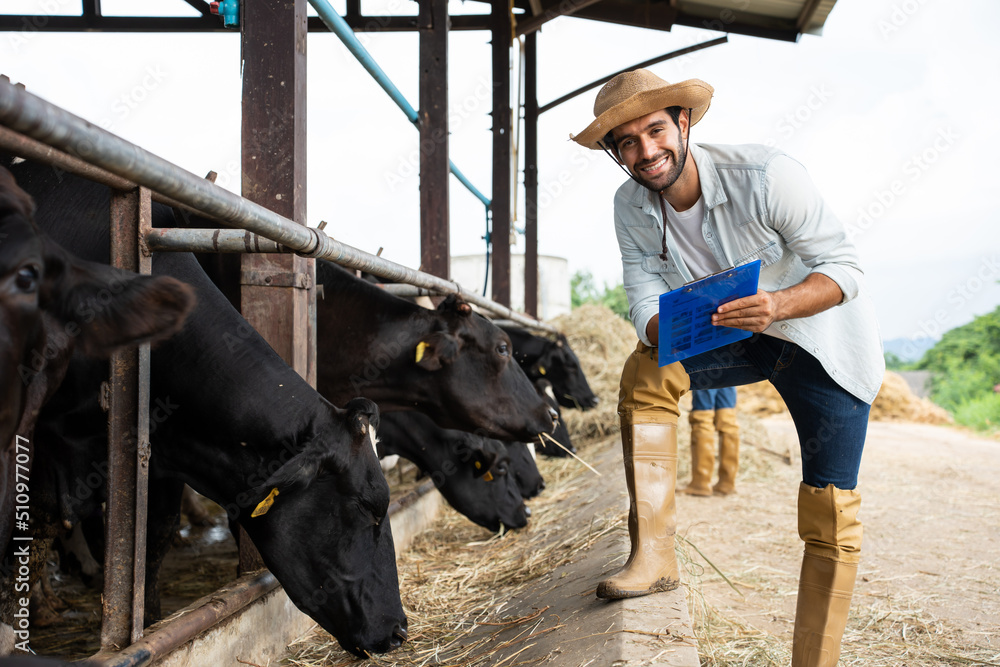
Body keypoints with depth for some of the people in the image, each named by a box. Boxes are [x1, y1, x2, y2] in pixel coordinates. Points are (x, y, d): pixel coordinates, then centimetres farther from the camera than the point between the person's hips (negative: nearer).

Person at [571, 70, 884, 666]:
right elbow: (645, 301, -10)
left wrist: (777, 304, -44)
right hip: (737, 342, 4)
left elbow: (844, 267, -24)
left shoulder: (766, 176, -27)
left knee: (832, 520, -6)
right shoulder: (631, 207, -10)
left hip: (827, 342, -4)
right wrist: (668, 331, -35)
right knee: (646, 373, -23)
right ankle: (654, 557, -17)